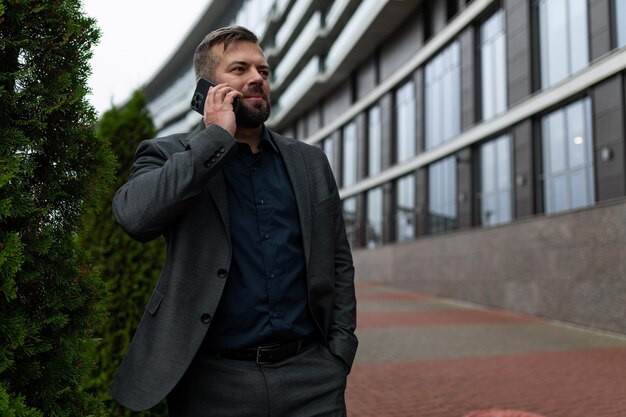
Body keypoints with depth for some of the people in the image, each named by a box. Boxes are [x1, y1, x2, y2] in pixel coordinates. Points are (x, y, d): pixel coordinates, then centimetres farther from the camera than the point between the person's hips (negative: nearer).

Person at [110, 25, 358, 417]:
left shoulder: (310, 162, 10)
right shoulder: (168, 156, 1)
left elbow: (339, 262, 12)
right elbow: (133, 215, -20)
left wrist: (340, 350, 3)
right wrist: (216, 137, -14)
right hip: (215, 381, -2)